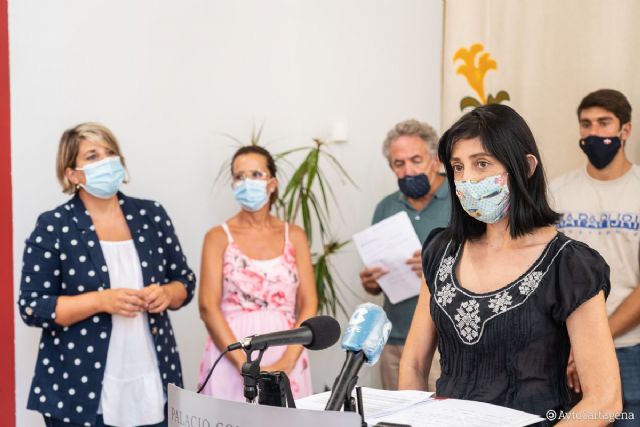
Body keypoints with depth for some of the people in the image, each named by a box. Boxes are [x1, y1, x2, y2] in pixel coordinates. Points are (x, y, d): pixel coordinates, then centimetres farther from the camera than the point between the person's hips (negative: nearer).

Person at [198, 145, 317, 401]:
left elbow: (308, 305, 1)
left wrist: (286, 363, -12)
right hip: (231, 358, -2)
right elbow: (208, 307, -8)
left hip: (285, 357, 2)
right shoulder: (219, 237, 2)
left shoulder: (294, 236, 8)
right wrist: (245, 365, -17)